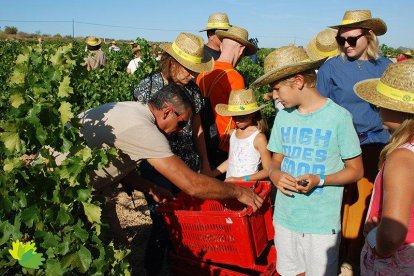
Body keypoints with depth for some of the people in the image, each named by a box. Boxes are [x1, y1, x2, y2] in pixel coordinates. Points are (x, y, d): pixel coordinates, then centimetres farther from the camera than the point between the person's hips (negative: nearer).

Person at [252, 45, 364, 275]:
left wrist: (320, 180, -21)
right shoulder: (283, 116, 3)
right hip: (284, 218, 4)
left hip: (322, 223, -4)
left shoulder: (339, 116, -12)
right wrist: (276, 175, -11)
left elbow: (356, 170, -4)